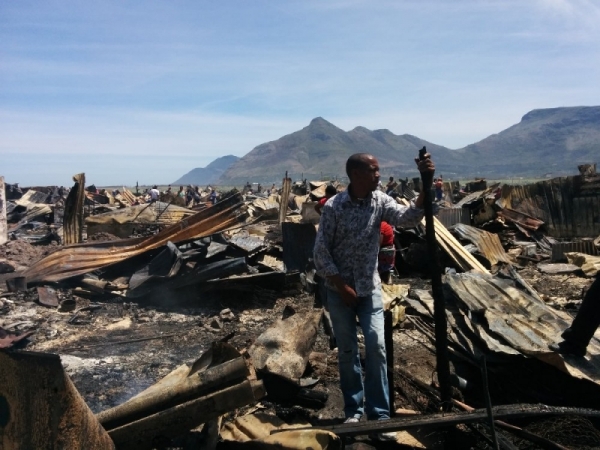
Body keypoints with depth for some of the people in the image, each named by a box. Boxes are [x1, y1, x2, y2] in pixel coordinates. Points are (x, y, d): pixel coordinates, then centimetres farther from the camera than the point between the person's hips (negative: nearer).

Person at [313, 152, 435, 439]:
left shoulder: (380, 201, -4)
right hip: (339, 290, -2)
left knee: (376, 347, -3)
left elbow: (408, 218, -21)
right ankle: (354, 410, 26)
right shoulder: (333, 207, -13)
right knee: (347, 351, 9)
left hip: (370, 288, 2)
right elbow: (321, 251, -10)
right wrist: (342, 286, -12)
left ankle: (379, 415, 10)